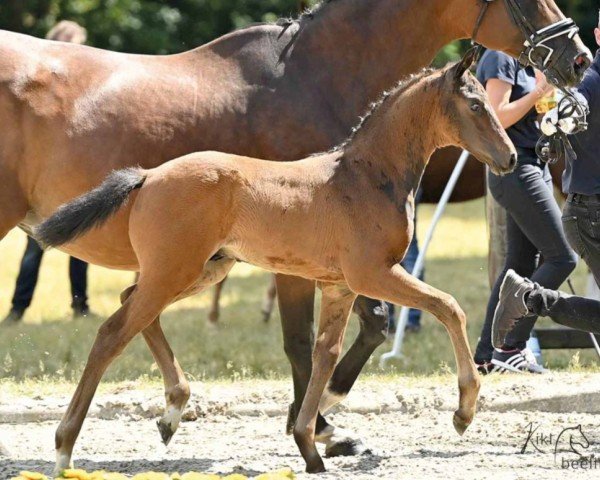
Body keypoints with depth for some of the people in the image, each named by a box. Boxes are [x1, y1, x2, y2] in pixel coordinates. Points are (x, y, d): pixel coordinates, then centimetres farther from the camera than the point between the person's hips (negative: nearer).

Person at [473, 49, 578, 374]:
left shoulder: (523, 62, 17)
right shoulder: (500, 58, -11)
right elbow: (497, 117, -19)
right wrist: (540, 90, -16)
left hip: (534, 169, 10)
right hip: (516, 172, -10)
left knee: (522, 264, 8)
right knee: (562, 258, -11)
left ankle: (485, 356, 9)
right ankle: (511, 347, -9)